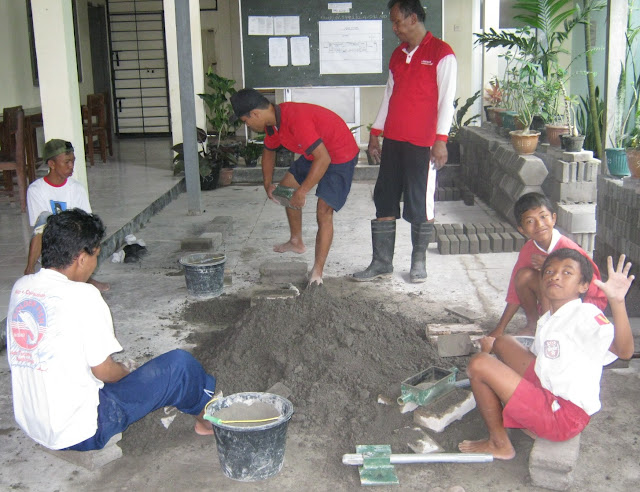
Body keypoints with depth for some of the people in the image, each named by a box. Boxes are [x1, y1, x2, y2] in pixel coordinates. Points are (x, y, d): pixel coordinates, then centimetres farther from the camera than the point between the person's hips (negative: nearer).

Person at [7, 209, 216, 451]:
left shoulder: (20, 287, 2)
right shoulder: (82, 296, -21)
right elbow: (102, 370, -14)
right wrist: (127, 373, 8)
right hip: (82, 432, -8)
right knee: (180, 363, -2)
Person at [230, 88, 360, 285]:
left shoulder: (296, 119, -34)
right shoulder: (273, 123, -3)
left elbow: (323, 159, -37)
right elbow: (269, 150, 19)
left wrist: (302, 191, -31)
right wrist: (268, 183, 13)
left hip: (339, 156, -10)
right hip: (315, 154, 10)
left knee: (324, 212, -16)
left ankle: (317, 272, -10)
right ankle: (296, 242, 32)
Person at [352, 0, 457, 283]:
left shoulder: (441, 53, -5)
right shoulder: (398, 55, 15)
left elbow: (446, 100, -10)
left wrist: (440, 140, -17)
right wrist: (374, 134, 16)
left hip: (422, 144, -6)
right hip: (393, 141, 6)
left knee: (421, 205, 2)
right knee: (384, 201, 6)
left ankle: (419, 261, 18)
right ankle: (382, 262, 13)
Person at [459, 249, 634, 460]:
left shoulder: (585, 314, -17)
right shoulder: (547, 320, 12)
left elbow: (624, 351, -35)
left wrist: (617, 302, -49)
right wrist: (493, 347, 32)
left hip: (564, 416, -10)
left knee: (479, 364, -14)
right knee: (504, 342, 18)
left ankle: (499, 444, 5)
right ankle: (530, 424, 15)